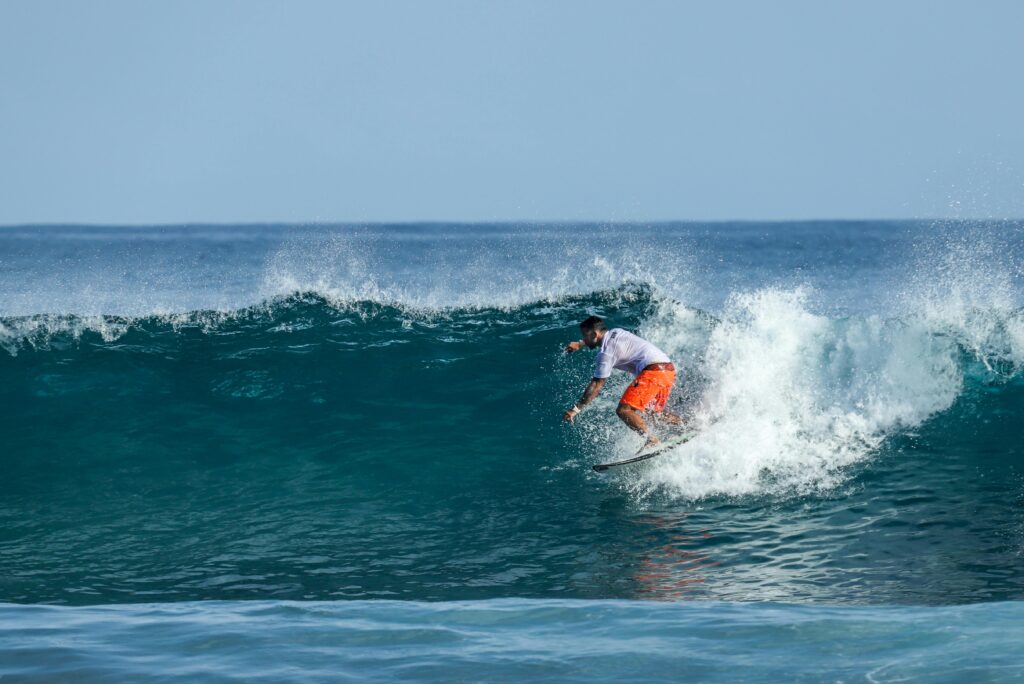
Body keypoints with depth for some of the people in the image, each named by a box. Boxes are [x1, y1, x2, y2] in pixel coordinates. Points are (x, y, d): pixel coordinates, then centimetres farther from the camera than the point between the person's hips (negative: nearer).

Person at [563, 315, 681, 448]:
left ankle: (652, 440, -27)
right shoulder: (616, 332, 20)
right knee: (654, 411, 29)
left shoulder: (607, 351, -5)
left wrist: (575, 409, -8)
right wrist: (579, 344, 57)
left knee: (623, 410, -15)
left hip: (653, 371, -10)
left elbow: (596, 386, -8)